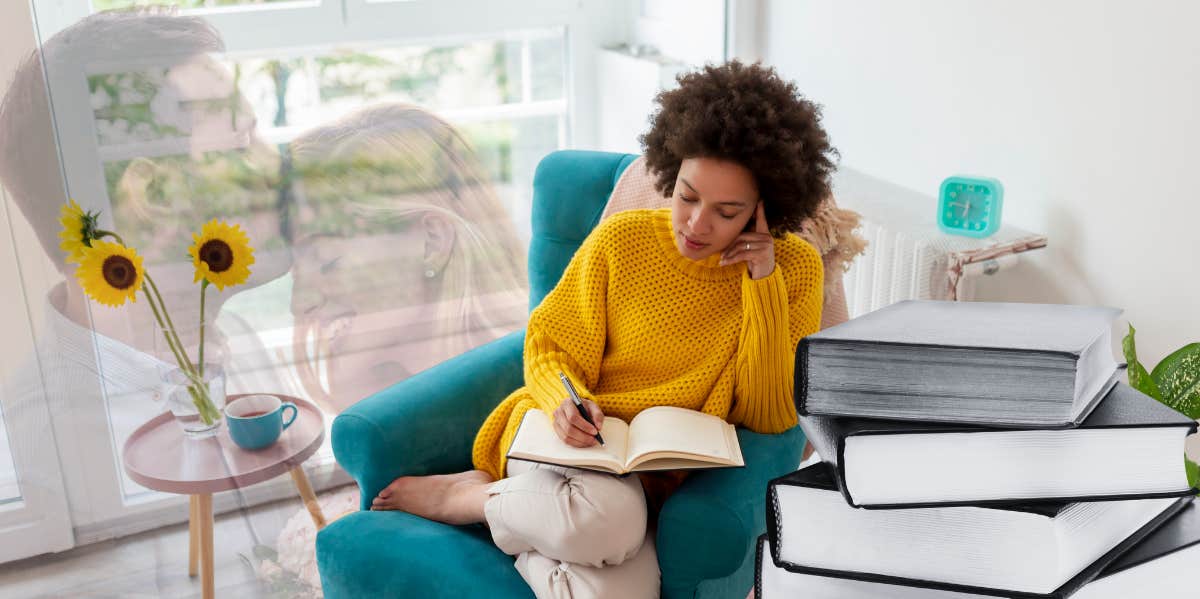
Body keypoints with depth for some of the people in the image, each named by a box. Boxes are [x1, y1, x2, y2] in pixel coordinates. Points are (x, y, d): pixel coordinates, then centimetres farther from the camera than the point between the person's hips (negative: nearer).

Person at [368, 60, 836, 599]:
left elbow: (768, 418, -8)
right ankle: (459, 495, -8)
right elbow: (550, 349, 3)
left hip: (653, 485, 1)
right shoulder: (621, 240, -5)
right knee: (605, 515, -37)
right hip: (572, 442, -1)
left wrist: (764, 282, -16)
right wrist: (564, 403, -20)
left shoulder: (794, 270, -4)